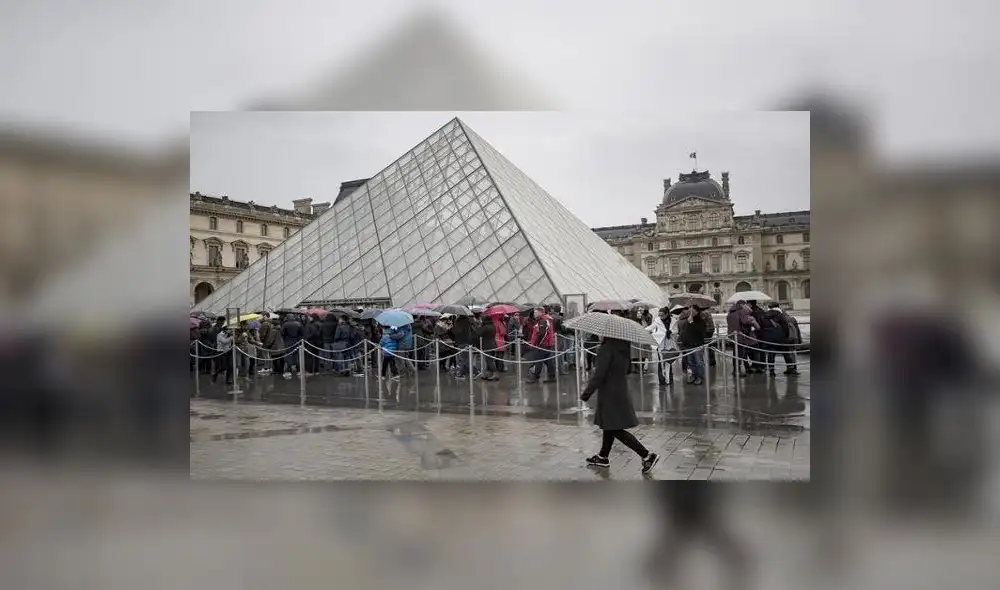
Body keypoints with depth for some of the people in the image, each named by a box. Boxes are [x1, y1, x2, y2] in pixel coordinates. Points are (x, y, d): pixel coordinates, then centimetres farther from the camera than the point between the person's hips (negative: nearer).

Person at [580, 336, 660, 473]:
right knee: (609, 425, 21)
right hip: (620, 390, 9)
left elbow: (600, 374, -23)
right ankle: (603, 457, 34)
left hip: (610, 394, -9)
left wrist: (587, 393, -15)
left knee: (615, 429, -2)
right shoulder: (624, 345, 2)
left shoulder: (608, 347, -22)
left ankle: (647, 455, -4)